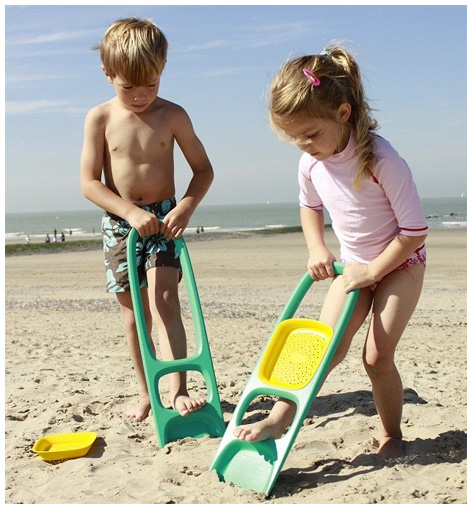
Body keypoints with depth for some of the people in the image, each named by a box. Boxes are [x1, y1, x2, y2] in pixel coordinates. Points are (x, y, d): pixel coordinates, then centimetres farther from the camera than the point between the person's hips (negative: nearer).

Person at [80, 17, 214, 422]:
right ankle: (146, 392, 20)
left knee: (164, 300, -17)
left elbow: (203, 168, 2)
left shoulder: (172, 115, -3)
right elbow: (89, 182, -7)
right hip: (119, 224, 1)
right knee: (133, 314, 7)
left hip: (163, 219, -1)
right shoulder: (100, 118, -3)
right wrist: (130, 212, -20)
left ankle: (178, 391, -18)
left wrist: (186, 207, -15)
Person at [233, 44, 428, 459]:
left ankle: (392, 436, 13)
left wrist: (372, 270, -19)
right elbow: (310, 206, 14)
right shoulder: (311, 164, -9)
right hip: (355, 265, 5)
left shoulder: (381, 159, -27)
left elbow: (415, 230, -22)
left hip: (401, 262, -4)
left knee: (377, 355, -8)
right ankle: (279, 418, -5)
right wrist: (317, 250, -1)